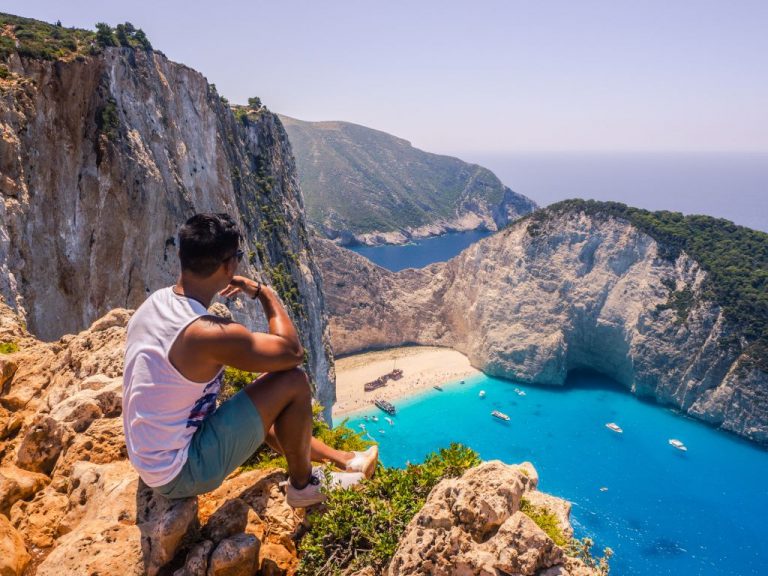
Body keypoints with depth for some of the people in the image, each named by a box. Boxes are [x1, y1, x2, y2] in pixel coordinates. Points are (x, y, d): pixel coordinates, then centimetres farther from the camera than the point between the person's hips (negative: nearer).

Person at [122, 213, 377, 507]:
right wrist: (265, 293, -8)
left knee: (266, 402, 24)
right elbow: (293, 351, -19)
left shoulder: (154, 302, -4)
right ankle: (303, 484, 12)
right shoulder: (209, 334, -31)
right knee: (293, 382, -11)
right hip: (181, 474, -9)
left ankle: (344, 459, 36)